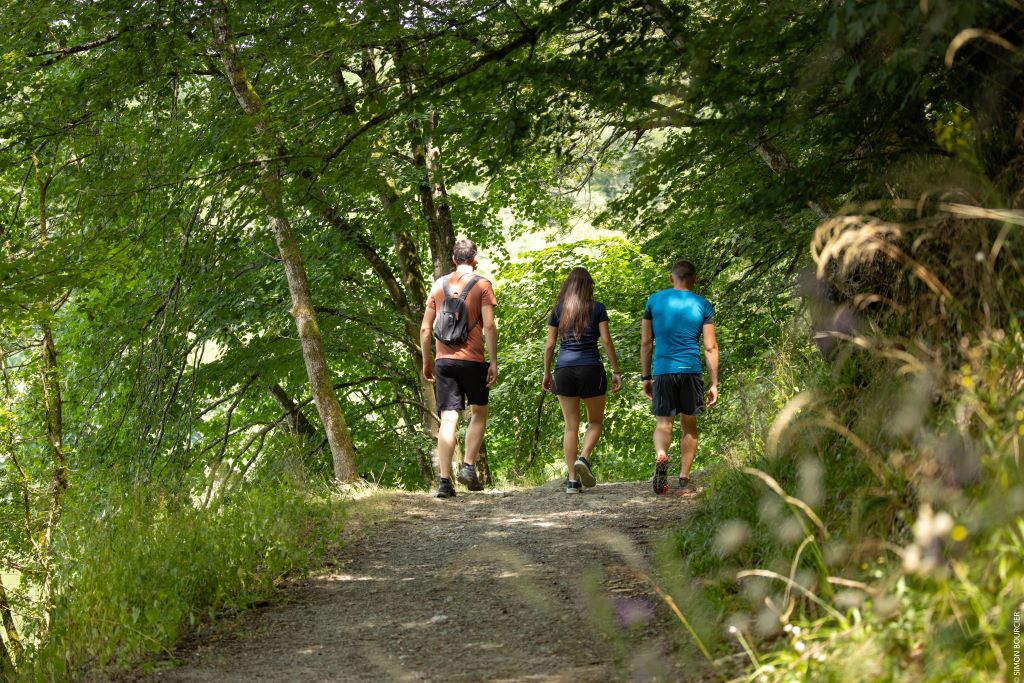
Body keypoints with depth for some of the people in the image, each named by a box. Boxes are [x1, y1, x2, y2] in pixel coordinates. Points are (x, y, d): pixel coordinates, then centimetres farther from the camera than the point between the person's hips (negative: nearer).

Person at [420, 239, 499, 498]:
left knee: (448, 419, 0)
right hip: (472, 360, -2)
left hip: (444, 360, 2)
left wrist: (427, 361, 17)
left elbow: (425, 328, 8)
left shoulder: (439, 284, 10)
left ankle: (444, 480, -8)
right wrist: (494, 361, -6)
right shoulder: (481, 284, -1)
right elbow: (489, 326, -9)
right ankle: (468, 467, 5)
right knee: (479, 412, 17)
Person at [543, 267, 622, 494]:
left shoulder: (558, 310, 8)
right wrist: (616, 371, 1)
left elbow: (550, 344, 6)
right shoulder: (597, 308, 1)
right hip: (591, 369, -2)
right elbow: (606, 341, -4)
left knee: (571, 426, 6)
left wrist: (547, 373, 15)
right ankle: (583, 458, -14)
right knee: (595, 421, 13)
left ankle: (572, 480, 0)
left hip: (564, 370, 2)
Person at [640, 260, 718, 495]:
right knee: (689, 425, 13)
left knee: (663, 423, 6)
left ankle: (661, 456, -25)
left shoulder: (655, 300, 7)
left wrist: (646, 377, 15)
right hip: (691, 371, 0)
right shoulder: (703, 305, 4)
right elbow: (710, 347, 0)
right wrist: (714, 384, 3)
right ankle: (684, 478, 9)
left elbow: (646, 342, 8)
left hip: (662, 371, 0)